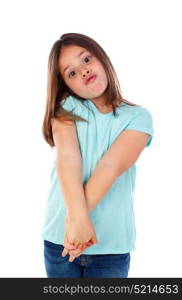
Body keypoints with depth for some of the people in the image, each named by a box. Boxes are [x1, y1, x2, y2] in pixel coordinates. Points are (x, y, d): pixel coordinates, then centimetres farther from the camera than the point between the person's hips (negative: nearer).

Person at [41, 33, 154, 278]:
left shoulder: (138, 117, -3)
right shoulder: (67, 107, 1)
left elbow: (112, 165, -16)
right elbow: (67, 156, -15)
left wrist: (74, 219, -26)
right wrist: (79, 218, -29)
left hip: (113, 245, -1)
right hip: (59, 240, 1)